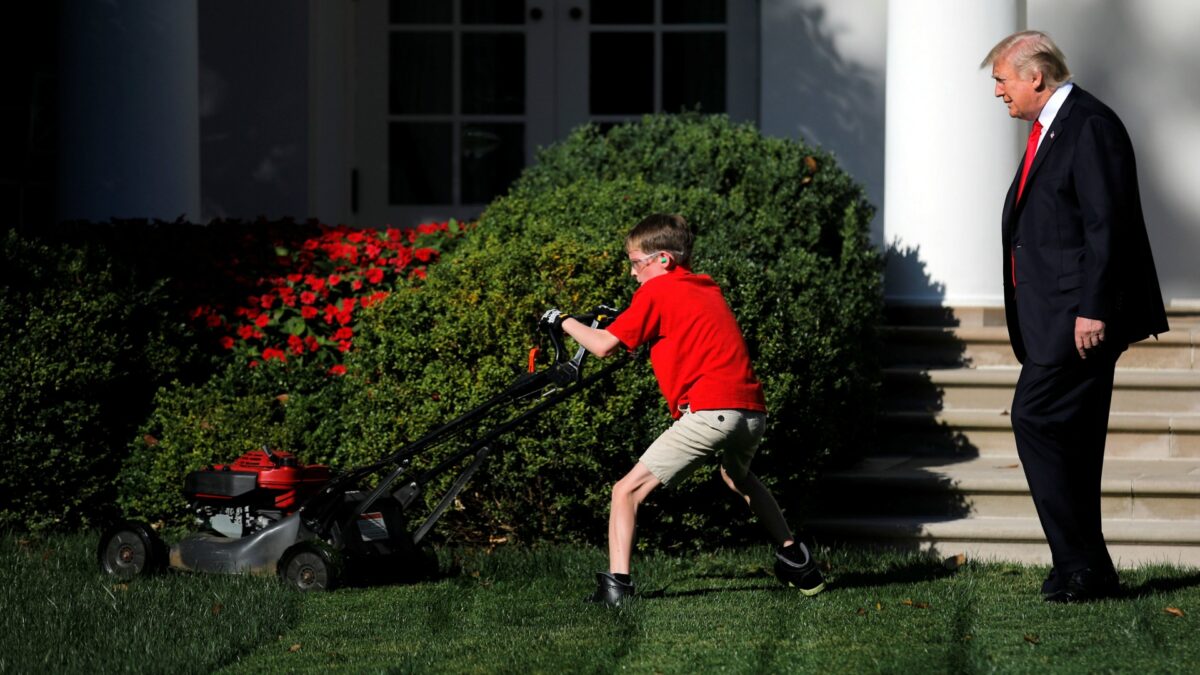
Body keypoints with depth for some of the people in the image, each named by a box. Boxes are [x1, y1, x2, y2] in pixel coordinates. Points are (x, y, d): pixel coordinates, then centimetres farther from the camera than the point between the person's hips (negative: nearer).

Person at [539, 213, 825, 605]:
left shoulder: (656, 291, 3)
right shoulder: (709, 290, 24)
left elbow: (604, 346, 0)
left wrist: (564, 321, 17)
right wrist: (626, 323, 30)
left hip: (708, 410, -8)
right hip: (753, 410, 8)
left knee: (628, 490, -4)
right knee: (737, 477, 38)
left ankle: (616, 583, -16)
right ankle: (795, 560, 38)